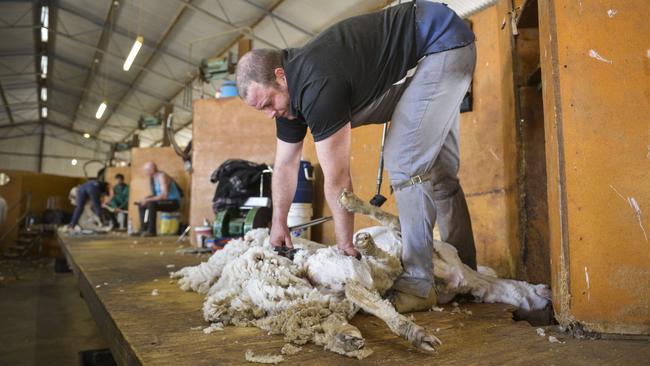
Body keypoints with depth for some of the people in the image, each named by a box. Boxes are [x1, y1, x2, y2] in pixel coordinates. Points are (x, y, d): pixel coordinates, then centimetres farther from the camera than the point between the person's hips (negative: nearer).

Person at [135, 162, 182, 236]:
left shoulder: (162, 176, -19)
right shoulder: (154, 178, 9)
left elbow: (164, 195, -28)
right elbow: (155, 194, 14)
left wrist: (148, 200, -25)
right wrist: (145, 199, -2)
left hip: (173, 202, -10)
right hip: (164, 201, 10)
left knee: (151, 204, -31)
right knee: (141, 205, 9)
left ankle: (151, 231, -24)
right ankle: (143, 230, 7)